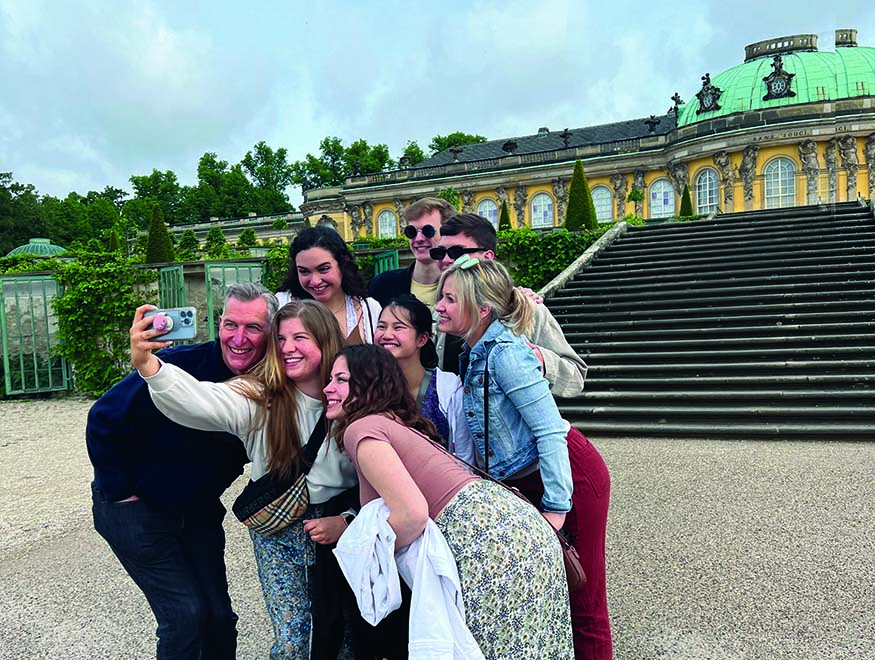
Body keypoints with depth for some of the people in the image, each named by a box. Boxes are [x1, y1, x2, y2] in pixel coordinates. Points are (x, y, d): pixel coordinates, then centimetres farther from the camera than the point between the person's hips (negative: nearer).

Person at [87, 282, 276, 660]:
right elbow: (103, 421, -20)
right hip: (134, 509, -4)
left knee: (219, 615, 9)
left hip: (199, 513, 5)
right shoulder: (179, 365, -27)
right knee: (185, 612, -7)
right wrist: (120, 493, -15)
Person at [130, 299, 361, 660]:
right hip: (279, 530, -1)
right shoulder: (260, 396, -12)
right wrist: (147, 364, -48)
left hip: (341, 528, 1)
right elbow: (202, 402, -32)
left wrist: (348, 520, -15)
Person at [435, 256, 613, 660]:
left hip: (571, 475, -9)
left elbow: (550, 431, -24)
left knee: (581, 600, 3)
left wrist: (556, 506, -24)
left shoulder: (505, 352, -22)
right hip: (523, 482, 9)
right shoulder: (475, 354, 6)